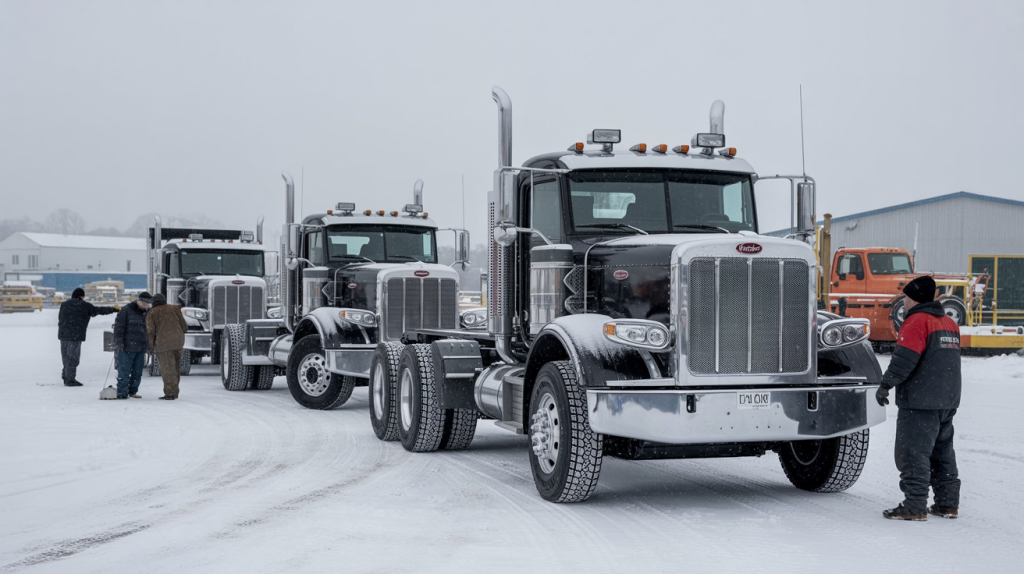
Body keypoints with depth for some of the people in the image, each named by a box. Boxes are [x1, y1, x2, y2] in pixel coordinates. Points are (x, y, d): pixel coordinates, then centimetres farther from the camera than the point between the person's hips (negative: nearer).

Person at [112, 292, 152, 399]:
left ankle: (132, 391, 18)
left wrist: (148, 345, 21)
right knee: (124, 371, -6)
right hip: (127, 347, -6)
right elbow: (119, 327, -9)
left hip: (141, 348, 6)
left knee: (137, 372, 8)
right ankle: (122, 393, -3)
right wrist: (119, 342, -14)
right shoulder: (126, 311, -5)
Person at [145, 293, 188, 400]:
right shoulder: (174, 309, 14)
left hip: (163, 343, -3)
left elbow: (150, 330, -4)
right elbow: (184, 326, 10)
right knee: (174, 367, 14)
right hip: (178, 341, 3)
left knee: (167, 368, -2)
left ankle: (170, 393, -7)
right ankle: (174, 392, 16)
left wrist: (151, 346, 6)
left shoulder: (151, 313, 7)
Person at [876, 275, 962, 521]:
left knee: (914, 454, -5)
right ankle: (948, 504, 19)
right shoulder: (950, 323, 16)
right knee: (942, 453, 16)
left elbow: (904, 359, -20)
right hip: (948, 403, 9)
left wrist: (885, 385, -15)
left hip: (919, 404, -9)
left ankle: (914, 507, -7)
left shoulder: (917, 322, -13)